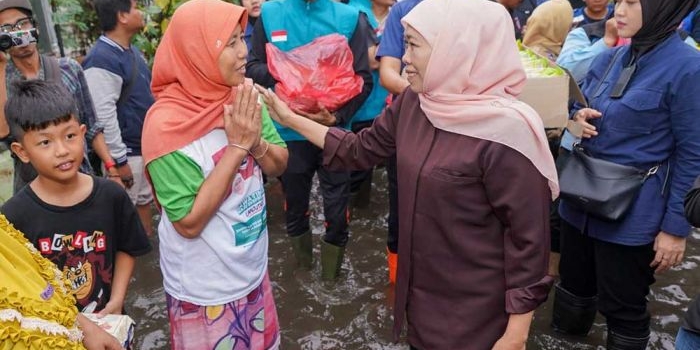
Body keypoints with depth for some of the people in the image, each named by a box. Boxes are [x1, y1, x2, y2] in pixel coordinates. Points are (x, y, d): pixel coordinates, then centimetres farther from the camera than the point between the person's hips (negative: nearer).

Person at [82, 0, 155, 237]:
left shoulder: (131, 50, 9)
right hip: (127, 151, -9)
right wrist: (119, 160, -21)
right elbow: (103, 116, -24)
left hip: (145, 145, 9)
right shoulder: (102, 60, -21)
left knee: (144, 199, 20)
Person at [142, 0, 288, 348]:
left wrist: (255, 142, -21)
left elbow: (279, 165, 1)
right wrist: (236, 146, -27)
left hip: (252, 268, 6)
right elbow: (189, 223, -24)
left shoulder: (243, 96, -7)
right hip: (204, 288, -5)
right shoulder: (166, 124, -24)